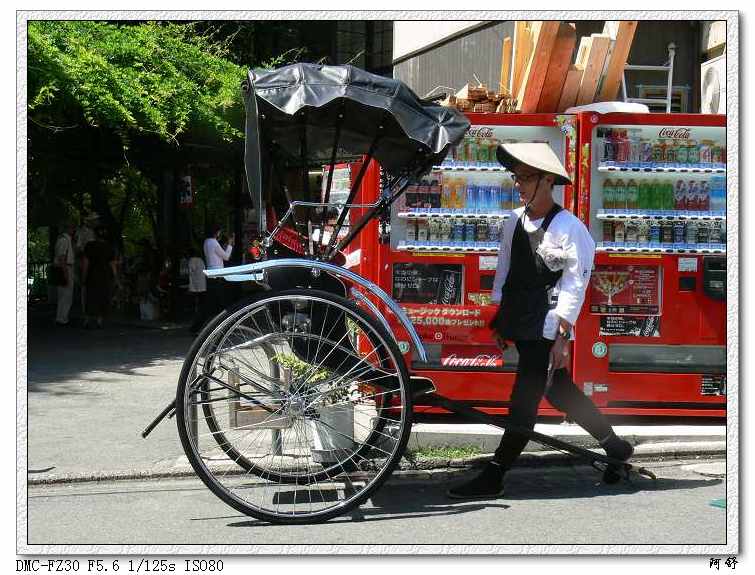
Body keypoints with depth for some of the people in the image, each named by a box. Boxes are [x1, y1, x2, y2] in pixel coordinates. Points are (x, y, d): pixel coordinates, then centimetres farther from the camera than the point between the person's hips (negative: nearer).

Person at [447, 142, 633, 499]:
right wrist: (500, 321, 15)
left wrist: (562, 335, -15)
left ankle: (493, 478, 0)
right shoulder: (515, 221, 7)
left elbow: (574, 285, -13)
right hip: (519, 323, 8)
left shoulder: (568, 227, -13)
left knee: (523, 402, -5)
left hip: (546, 329, -8)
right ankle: (615, 447, 38)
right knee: (558, 391, 19)